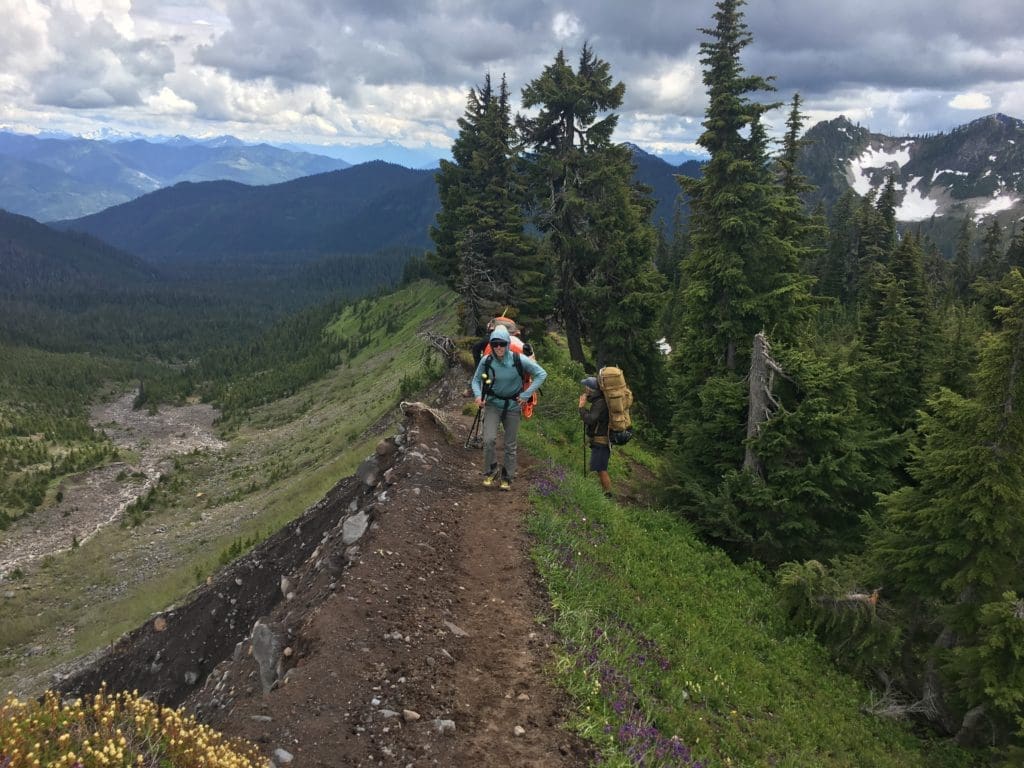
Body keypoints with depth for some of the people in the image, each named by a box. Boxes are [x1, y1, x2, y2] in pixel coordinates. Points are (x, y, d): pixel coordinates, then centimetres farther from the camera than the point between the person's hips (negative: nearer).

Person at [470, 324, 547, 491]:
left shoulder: (518, 360, -16)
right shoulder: (486, 361, -12)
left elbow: (541, 374, -7)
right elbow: (476, 380, 4)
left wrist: (526, 394, -11)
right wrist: (478, 395, -16)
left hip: (512, 406, 0)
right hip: (493, 404, 0)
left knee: (510, 445, 8)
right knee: (489, 439, -17)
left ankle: (507, 478, 25)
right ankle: (491, 472, 5)